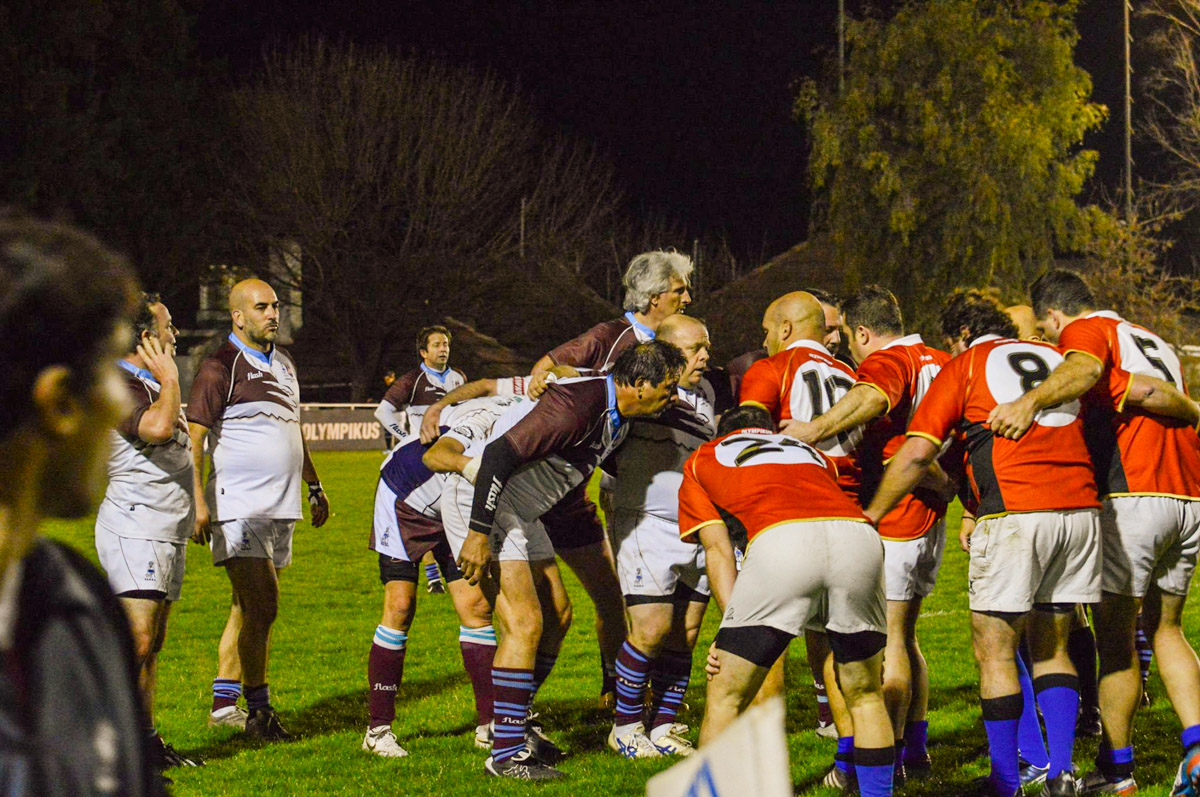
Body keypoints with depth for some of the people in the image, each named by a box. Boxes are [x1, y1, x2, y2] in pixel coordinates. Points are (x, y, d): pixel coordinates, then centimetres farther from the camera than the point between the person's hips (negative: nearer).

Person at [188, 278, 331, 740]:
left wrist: (314, 486, 28)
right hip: (239, 506, -8)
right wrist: (198, 501, -20)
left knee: (249, 607, 10)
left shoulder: (284, 364, 17)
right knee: (262, 605, -13)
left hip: (280, 507, 8)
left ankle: (223, 702, 16)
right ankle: (258, 710, -7)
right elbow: (193, 438, -12)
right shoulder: (221, 369, -9)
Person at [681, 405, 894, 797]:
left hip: (781, 539, -3)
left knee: (724, 699, 9)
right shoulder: (812, 452, 42)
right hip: (860, 535, 3)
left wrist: (731, 630, 16)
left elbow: (718, 552, 21)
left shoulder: (700, 461, 33)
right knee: (865, 696, 22)